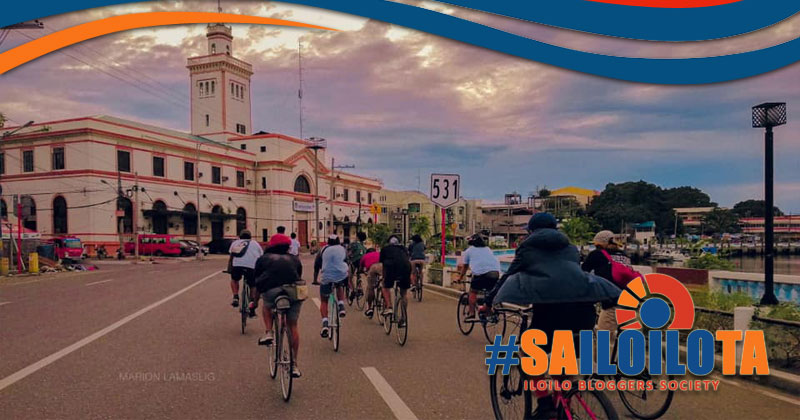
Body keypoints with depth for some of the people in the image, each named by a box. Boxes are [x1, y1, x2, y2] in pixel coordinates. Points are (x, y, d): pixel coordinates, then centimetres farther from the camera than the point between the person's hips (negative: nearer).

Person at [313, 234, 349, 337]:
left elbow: (316, 267, 19)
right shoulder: (343, 249, 18)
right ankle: (341, 306, 13)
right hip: (342, 276, 1)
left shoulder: (323, 250, 16)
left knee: (323, 301, 13)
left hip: (327, 278, -1)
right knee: (340, 287, 35)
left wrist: (315, 280, 32)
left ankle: (325, 323, -6)